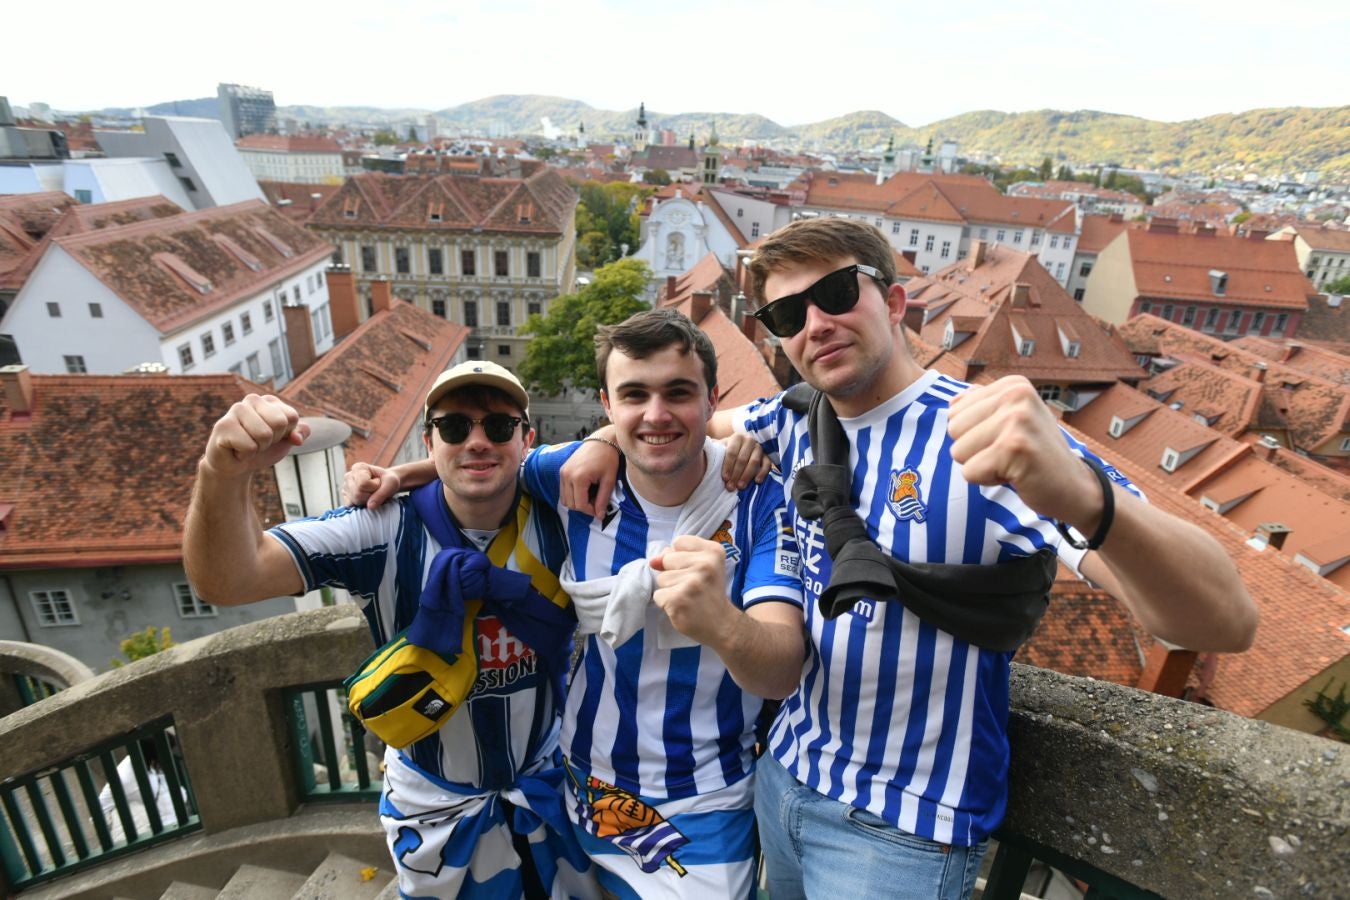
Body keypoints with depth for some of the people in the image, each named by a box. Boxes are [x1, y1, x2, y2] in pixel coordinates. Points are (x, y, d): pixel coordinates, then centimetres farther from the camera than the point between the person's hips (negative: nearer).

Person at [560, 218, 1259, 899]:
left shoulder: (992, 438, -21)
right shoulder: (796, 419, -4)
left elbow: (1226, 624, -28)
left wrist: (1081, 495, -49)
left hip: (904, 826, -5)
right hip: (784, 773, 6)